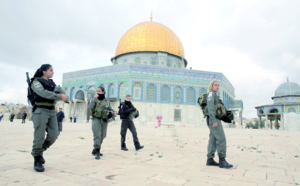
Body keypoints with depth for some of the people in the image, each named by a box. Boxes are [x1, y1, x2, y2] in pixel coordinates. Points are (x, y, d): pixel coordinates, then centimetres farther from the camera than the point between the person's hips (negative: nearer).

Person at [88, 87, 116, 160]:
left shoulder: (107, 101, 12)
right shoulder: (94, 100, 2)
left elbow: (110, 109, 13)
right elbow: (90, 107, -13)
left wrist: (114, 112, -8)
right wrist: (94, 98, -16)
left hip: (104, 121, 4)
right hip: (96, 119, -4)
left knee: (102, 136, 11)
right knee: (97, 136, -14)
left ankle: (94, 151, 27)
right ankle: (97, 153, -11)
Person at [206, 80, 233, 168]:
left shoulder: (214, 95, 24)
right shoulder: (211, 94, -6)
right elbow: (210, 107, -17)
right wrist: (214, 120, -24)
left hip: (215, 120, 10)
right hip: (214, 119, -10)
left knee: (213, 140, 8)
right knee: (221, 139, -11)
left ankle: (210, 160, 10)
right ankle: (222, 161, -9)